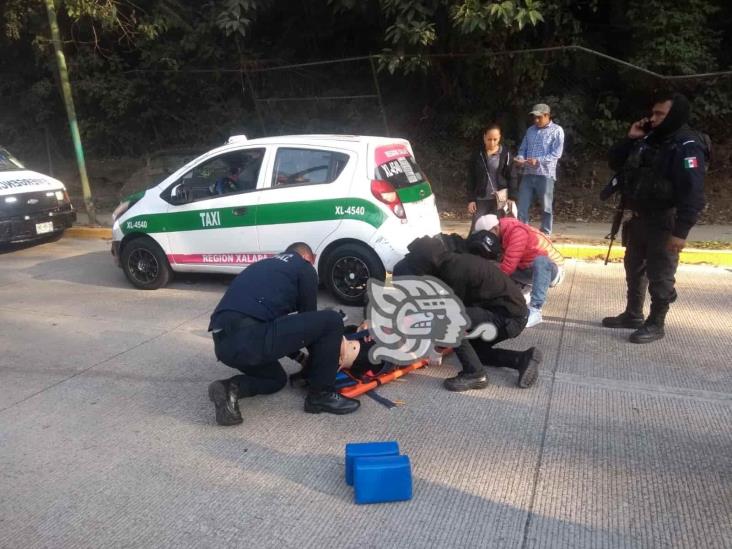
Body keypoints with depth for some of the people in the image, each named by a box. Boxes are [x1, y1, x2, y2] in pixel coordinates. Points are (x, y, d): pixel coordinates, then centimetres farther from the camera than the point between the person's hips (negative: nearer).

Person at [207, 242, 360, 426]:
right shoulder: (304, 268, 11)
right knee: (331, 321, 2)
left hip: (224, 343, 9)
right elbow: (308, 317, 17)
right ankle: (321, 395, 11)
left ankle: (230, 388, 7)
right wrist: (319, 359, 35)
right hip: (249, 339, -8)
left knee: (276, 378, 34)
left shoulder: (266, 265, 32)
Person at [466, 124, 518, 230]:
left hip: (500, 199, -1)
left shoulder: (505, 154, -1)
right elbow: (471, 179, 4)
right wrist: (471, 199, -1)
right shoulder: (477, 155, 2)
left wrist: (512, 198, -7)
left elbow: (512, 177, 1)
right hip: (481, 199, 1)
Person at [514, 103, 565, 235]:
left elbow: (556, 154, -9)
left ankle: (545, 235, 15)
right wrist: (520, 158, -7)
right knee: (522, 206, 3)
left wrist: (538, 161, -21)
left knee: (546, 208, 5)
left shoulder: (557, 130, 0)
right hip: (528, 174, 5)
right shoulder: (530, 130, 16)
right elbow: (523, 149, 16)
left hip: (545, 174, -4)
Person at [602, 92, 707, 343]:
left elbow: (693, 194, -23)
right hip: (639, 218, 9)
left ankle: (656, 324, 14)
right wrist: (630, 139, -2)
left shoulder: (687, 147, -17)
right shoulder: (649, 140, 8)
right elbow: (615, 163, 13)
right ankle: (633, 314, 33)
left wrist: (680, 232, -26)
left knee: (660, 276, 1)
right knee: (634, 269, 18)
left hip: (664, 224, -9)